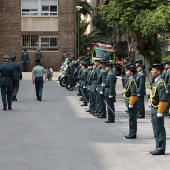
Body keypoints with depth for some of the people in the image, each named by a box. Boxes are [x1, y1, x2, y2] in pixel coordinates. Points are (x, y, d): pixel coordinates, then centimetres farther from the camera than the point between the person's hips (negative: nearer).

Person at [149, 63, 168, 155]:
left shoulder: (160, 83, -18)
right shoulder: (156, 81, 12)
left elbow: (163, 99, -23)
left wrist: (159, 112, -22)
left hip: (158, 110, -10)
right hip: (154, 109, 10)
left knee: (159, 130, -2)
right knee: (156, 130, 15)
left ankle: (160, 149, 5)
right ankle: (158, 147, 23)